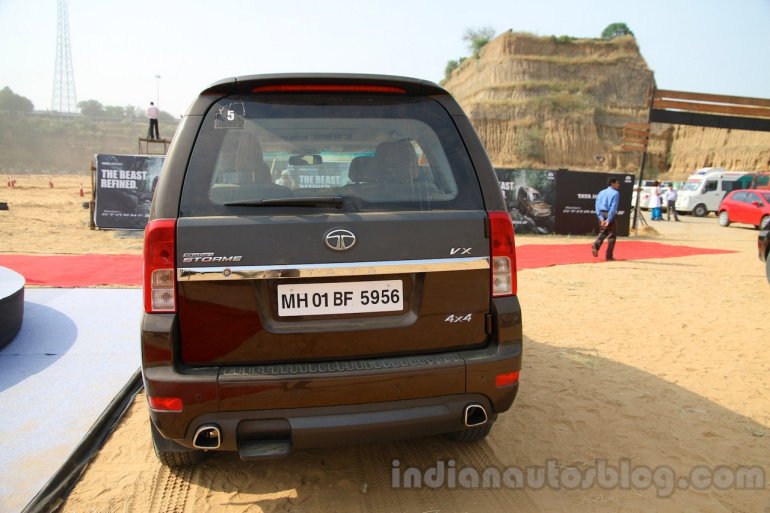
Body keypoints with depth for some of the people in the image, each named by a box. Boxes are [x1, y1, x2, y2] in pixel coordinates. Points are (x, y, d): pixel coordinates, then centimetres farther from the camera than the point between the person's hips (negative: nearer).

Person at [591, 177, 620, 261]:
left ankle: (596, 245, -11)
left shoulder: (601, 193, 10)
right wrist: (609, 220, -17)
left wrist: (601, 218, -2)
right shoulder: (615, 193, -7)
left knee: (602, 232, 18)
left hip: (602, 214, 5)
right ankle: (609, 256, 6)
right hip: (610, 215, -5)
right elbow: (613, 207, -16)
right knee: (611, 235, 4)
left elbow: (597, 205, 2)